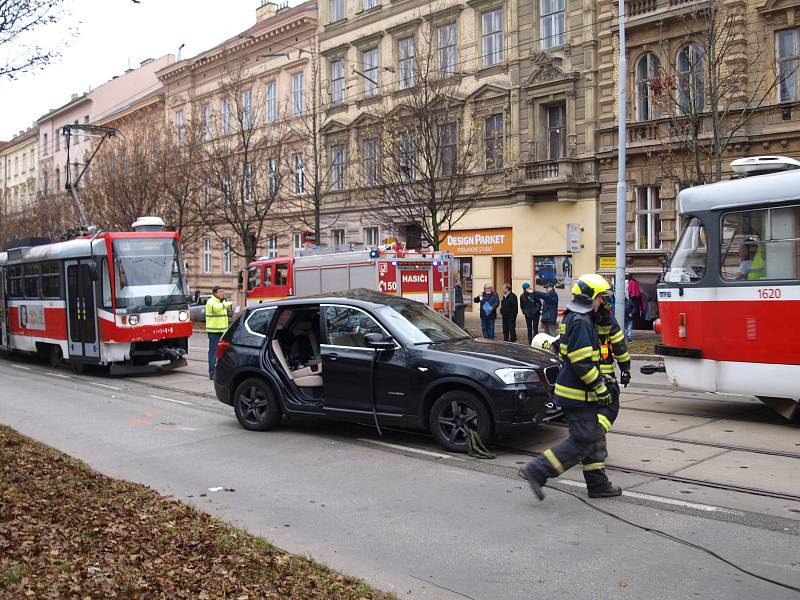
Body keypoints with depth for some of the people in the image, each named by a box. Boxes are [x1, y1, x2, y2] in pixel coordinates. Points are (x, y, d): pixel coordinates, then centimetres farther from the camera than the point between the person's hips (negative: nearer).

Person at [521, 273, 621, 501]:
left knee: (595, 438, 15)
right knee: (581, 441, -7)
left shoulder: (573, 318, 15)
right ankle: (537, 470, -5)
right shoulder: (580, 322, -18)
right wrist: (601, 388, -16)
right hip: (577, 394, -11)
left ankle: (598, 485, 23)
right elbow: (582, 362, -23)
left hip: (576, 391, 11)